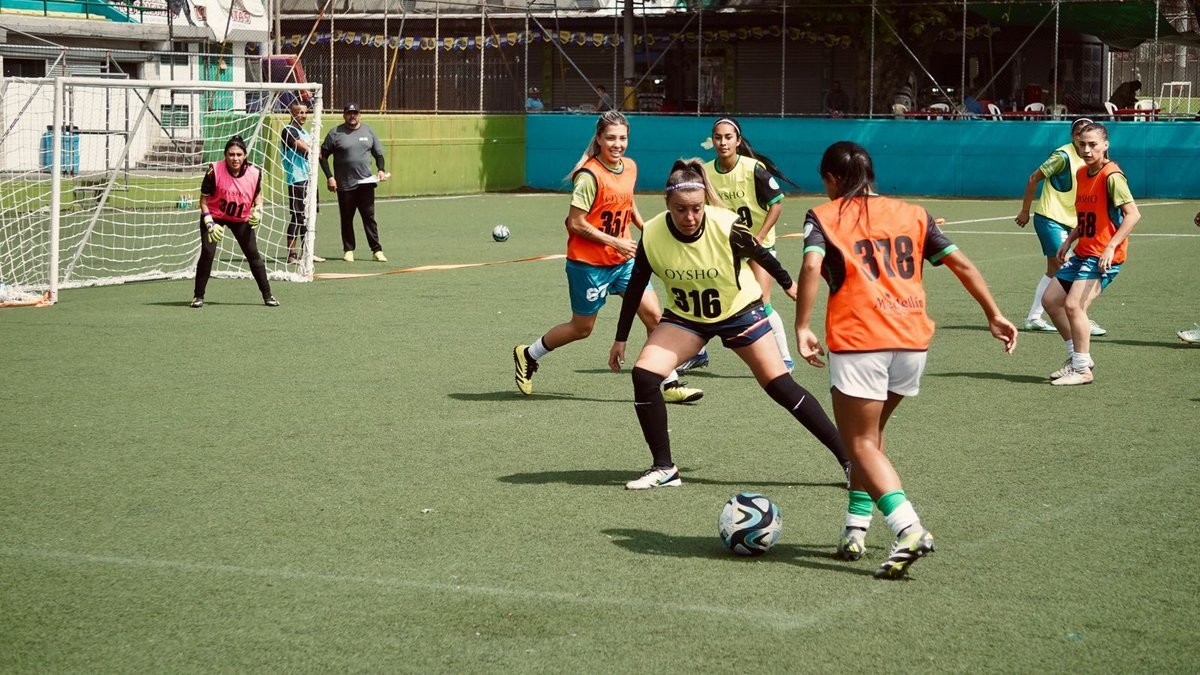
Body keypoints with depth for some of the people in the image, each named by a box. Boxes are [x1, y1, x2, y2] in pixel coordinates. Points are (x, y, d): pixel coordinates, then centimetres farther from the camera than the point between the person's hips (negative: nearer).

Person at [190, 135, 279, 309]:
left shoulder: (254, 173, -17)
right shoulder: (215, 171, -25)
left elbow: (258, 194, 6)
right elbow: (204, 200, -15)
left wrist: (258, 210, -12)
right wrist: (210, 224, -23)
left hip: (242, 219, 2)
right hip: (215, 216, -2)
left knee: (253, 254, 2)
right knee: (207, 254, -14)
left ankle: (267, 295, 15)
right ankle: (198, 296, 0)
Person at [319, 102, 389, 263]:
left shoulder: (368, 131, 9)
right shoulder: (335, 133, 0)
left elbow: (378, 154, 15)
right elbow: (323, 156, 1)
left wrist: (380, 169, -3)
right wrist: (329, 177, -8)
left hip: (366, 182, 1)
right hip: (344, 184, -1)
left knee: (369, 217, 0)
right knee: (346, 218, 6)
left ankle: (377, 250, 1)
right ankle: (348, 250, 15)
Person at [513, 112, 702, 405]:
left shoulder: (630, 167, 3)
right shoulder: (590, 175, -20)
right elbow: (576, 223, -19)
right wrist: (615, 242, -19)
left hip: (623, 260, 6)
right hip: (589, 264, -6)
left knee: (654, 315, -4)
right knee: (582, 328, 8)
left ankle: (671, 385, 3)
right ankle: (527, 355, 31)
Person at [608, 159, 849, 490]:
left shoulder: (727, 227, -29)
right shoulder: (652, 235, -23)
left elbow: (761, 255, -7)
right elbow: (635, 287, -7)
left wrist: (788, 285, 9)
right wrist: (621, 338, 0)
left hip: (739, 311, -2)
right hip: (685, 317, 2)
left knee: (779, 385, -7)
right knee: (644, 375, -16)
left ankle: (848, 459, 2)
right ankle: (663, 469, -2)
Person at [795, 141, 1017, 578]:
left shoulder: (824, 217, 5)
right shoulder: (911, 215, 16)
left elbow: (812, 266, -15)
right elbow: (960, 263, 13)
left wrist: (802, 328, -15)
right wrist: (994, 315, 18)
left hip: (858, 343, -5)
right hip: (912, 343, 5)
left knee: (861, 444, 1)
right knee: (869, 435, 22)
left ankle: (909, 530, -18)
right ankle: (855, 529, 18)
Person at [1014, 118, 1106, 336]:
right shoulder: (1063, 155, -16)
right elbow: (1034, 179, -11)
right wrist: (1025, 211, -9)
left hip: (1066, 221, 9)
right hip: (1049, 219, -9)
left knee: (1054, 271, 12)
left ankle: (1033, 318, 20)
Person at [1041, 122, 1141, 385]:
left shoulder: (1112, 176, -16)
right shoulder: (1081, 174, 10)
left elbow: (1133, 214, -24)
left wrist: (1111, 246, -30)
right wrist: (1069, 241, 14)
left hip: (1104, 257, -10)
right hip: (1083, 253, 10)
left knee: (1073, 304, -20)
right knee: (1051, 299, 10)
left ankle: (1083, 369, -10)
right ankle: (1076, 357, 21)